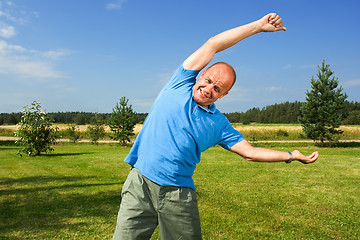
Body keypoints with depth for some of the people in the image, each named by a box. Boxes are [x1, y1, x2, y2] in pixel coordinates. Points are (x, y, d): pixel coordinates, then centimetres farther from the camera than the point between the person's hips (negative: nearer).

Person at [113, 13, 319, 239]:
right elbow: (212, 45, 2)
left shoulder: (218, 124, 8)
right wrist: (258, 25, 5)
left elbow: (250, 152, 11)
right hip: (140, 184, -1)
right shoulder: (180, 83, 4)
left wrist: (293, 155, 12)